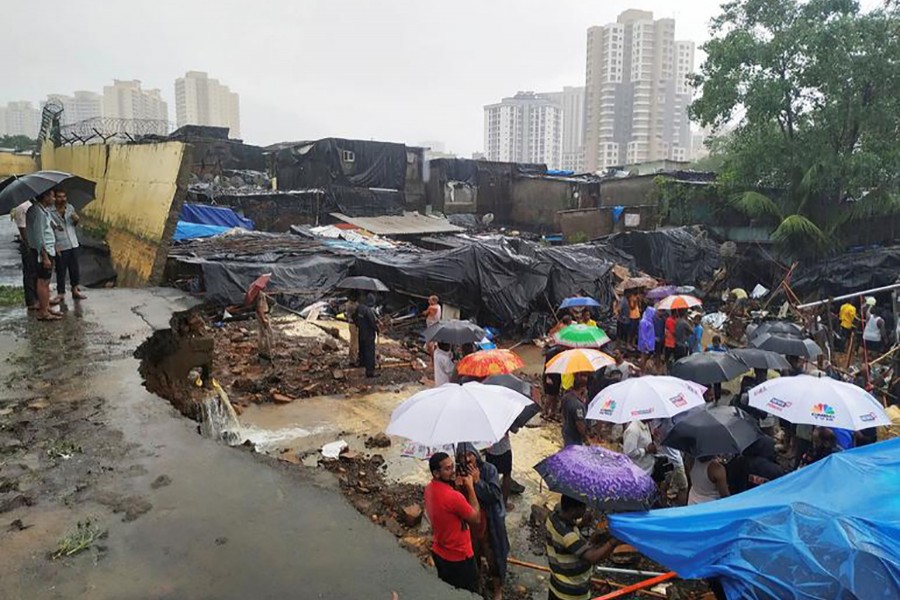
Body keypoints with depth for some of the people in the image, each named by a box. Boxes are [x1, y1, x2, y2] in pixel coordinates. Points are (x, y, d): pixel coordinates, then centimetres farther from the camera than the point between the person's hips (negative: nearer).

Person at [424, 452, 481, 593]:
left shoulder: (430, 488, -7)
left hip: (438, 552, 8)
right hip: (459, 557, -8)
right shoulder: (453, 497, -34)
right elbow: (476, 519, -19)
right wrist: (470, 487, -17)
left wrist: (458, 485, -7)